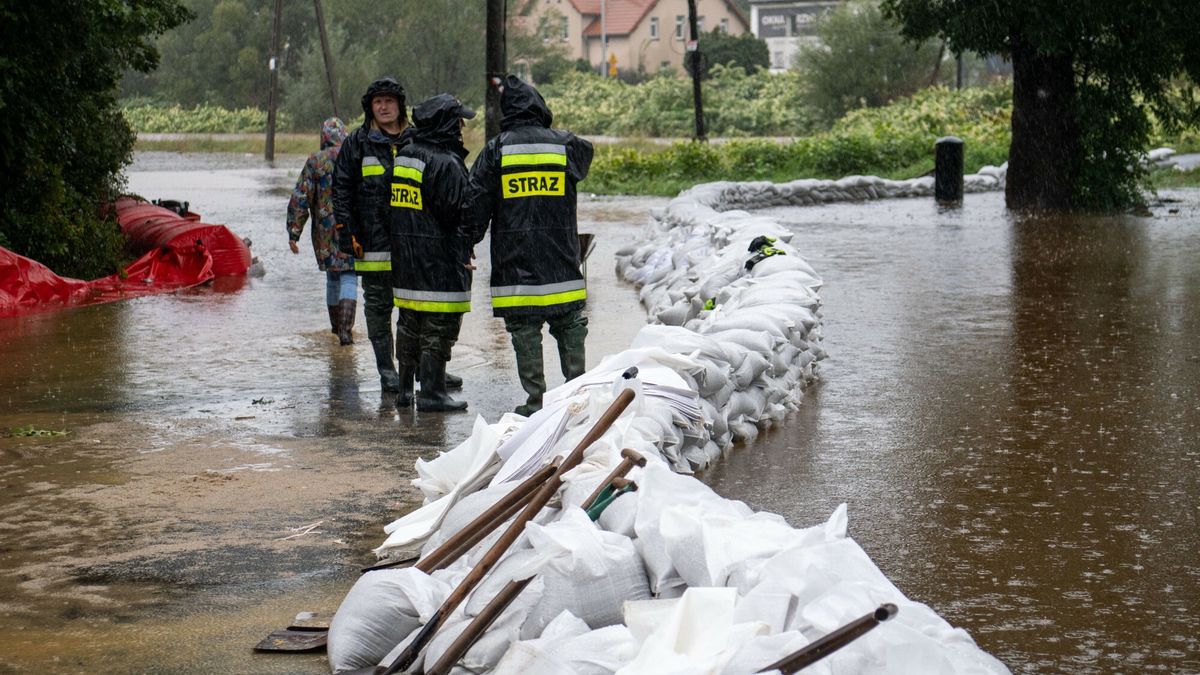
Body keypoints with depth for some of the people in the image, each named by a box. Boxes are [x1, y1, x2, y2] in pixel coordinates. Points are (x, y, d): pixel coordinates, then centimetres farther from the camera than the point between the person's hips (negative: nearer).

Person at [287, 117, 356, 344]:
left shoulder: (315, 162, -2)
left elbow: (299, 199, -4)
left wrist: (294, 232, -1)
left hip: (325, 232, 1)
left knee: (332, 277, 18)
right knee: (349, 278, -1)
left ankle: (336, 325, 32)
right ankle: (345, 330, -16)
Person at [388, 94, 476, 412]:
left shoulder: (404, 155, 11)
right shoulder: (446, 163, -16)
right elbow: (461, 213, -16)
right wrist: (463, 253, -4)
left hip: (404, 259, 9)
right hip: (438, 262, -9)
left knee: (410, 324, 16)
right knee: (439, 326, -3)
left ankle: (405, 387, 22)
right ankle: (431, 392, -1)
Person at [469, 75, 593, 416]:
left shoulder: (495, 150, -3)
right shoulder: (565, 144, 1)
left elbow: (477, 205, -3)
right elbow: (586, 154, 26)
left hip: (515, 263, -2)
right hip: (561, 263, 2)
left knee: (525, 333, 2)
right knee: (570, 329, 11)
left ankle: (535, 402, 1)